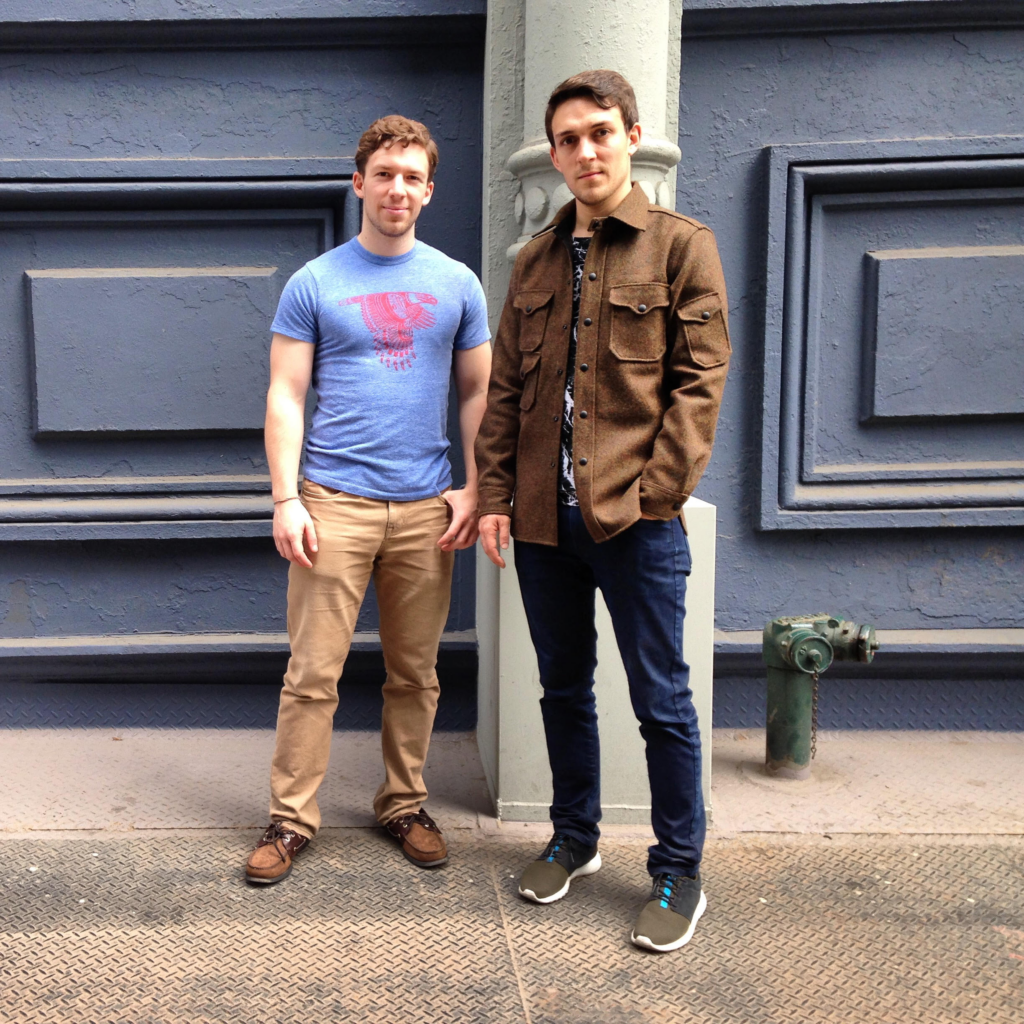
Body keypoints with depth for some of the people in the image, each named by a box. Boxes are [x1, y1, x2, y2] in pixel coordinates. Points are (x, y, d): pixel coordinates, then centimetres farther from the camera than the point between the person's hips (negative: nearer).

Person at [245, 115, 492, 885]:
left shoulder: (457, 284, 9)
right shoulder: (315, 283, 3)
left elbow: (477, 393, 11)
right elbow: (286, 396, 1)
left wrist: (475, 488, 0)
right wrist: (286, 498, -8)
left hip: (427, 508, 2)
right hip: (335, 502, -2)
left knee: (416, 674, 10)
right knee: (313, 674, 0)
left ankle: (405, 806, 25)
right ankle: (292, 818, 13)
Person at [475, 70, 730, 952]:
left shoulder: (681, 246, 0)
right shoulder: (535, 261, 14)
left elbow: (700, 378, -6)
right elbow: (505, 390, 13)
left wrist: (657, 490, -14)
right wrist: (495, 497, 4)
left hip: (636, 519, -5)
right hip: (542, 517, 5)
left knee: (662, 701, 3)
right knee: (564, 688, 16)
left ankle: (679, 873, 17)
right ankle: (575, 838, 33)